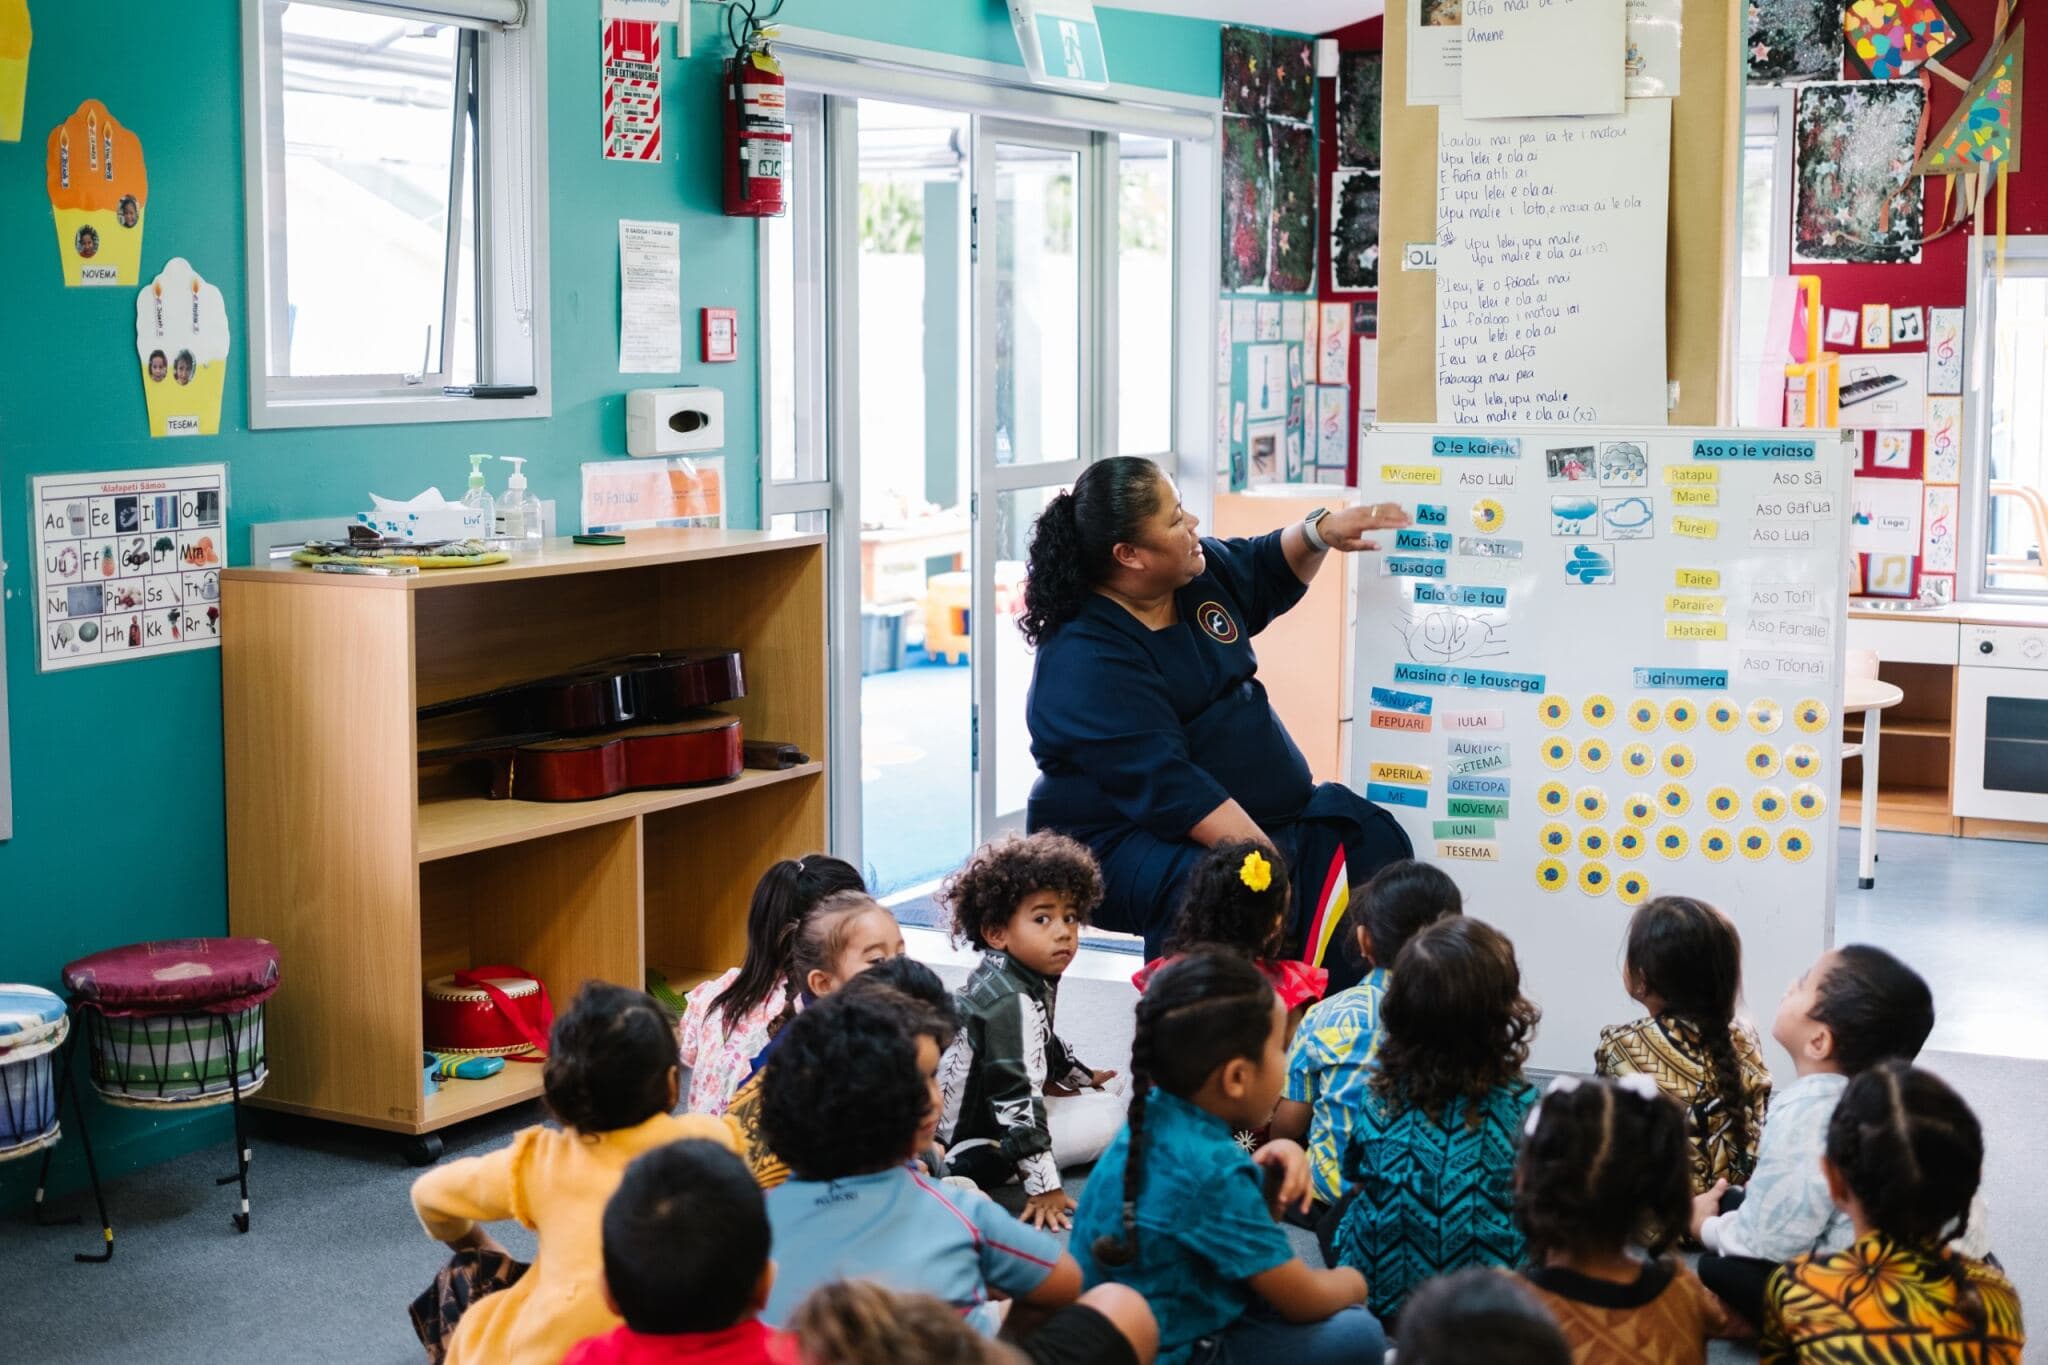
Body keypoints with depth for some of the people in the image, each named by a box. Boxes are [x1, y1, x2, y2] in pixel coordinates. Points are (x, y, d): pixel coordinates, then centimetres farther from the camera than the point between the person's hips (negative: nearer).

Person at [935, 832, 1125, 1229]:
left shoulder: (1032, 978, 2)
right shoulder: (1013, 1003, -29)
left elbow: (1042, 1044, 24)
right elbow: (1017, 1097, -32)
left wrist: (1082, 1076, 40)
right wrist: (1043, 1187, -32)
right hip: (972, 1130, -11)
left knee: (1107, 1097, 24)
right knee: (1108, 1120, -14)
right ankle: (970, 1167, -22)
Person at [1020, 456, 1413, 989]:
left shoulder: (1199, 571, 5)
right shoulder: (1085, 661, -22)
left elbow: (1268, 572, 28)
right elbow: (1169, 787, -28)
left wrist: (1319, 531, 5)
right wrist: (1274, 863, -32)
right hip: (1130, 840, -9)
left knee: (1373, 840, -10)